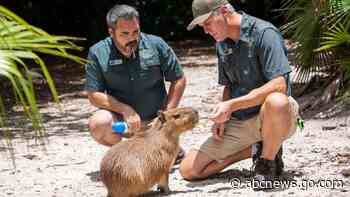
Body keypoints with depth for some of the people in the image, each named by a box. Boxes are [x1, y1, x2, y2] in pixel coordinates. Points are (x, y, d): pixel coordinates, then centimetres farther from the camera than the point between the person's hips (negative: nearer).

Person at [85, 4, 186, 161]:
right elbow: (94, 95, -13)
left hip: (154, 119, 1)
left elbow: (179, 80, -1)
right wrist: (126, 110, -25)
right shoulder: (98, 53, -12)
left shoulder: (156, 45, -11)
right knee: (98, 124, -31)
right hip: (120, 116, -1)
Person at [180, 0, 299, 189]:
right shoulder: (222, 44, 9)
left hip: (272, 116, -7)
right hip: (240, 121, 7)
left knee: (276, 101, -44)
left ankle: (269, 161, -15)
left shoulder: (264, 33, -16)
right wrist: (223, 117, 0)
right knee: (188, 169, -6)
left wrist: (232, 105, -29)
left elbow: (278, 85, -26)